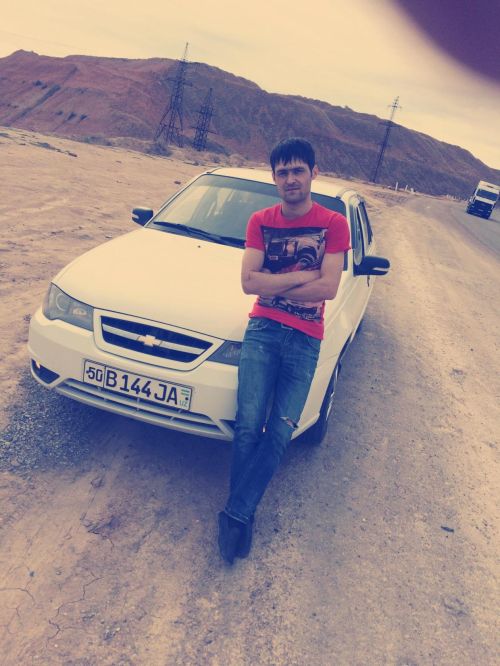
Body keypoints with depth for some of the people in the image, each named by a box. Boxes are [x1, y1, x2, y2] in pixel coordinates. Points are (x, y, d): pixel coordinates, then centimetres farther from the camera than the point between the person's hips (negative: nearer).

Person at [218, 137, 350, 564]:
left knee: (279, 432, -6)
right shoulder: (261, 222, 8)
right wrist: (301, 276, -8)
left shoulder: (334, 224, 1)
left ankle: (237, 513, 5)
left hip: (305, 340, -1)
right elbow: (249, 281, -4)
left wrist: (273, 285, -8)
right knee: (249, 426, -8)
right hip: (262, 330, 1)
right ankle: (242, 516, 6)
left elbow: (328, 288, -10)